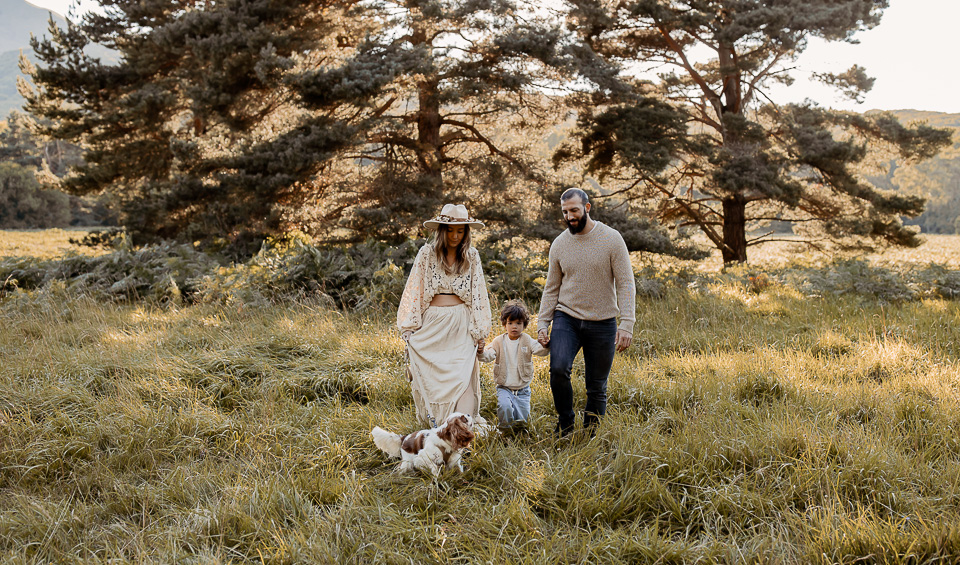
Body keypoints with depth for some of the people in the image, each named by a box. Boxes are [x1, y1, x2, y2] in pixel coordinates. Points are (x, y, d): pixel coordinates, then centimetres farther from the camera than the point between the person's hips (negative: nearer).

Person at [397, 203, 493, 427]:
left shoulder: (471, 256, 7)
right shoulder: (427, 253, 2)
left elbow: (478, 295, 9)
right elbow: (414, 291, 4)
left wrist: (480, 332, 5)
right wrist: (410, 329, 0)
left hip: (461, 327, 0)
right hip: (432, 325, 0)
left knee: (461, 377, -11)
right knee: (431, 377, 1)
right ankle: (435, 426, 14)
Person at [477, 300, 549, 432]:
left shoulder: (527, 341, -3)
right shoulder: (499, 341, -3)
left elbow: (541, 351, -19)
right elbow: (487, 356, -14)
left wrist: (545, 346, -43)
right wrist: (481, 352, -37)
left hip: (523, 389, 1)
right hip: (504, 387, -1)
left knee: (521, 421, -3)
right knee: (504, 407, -30)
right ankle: (505, 429, 0)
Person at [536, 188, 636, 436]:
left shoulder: (612, 239, -6)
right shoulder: (559, 244, 4)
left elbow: (626, 284, -7)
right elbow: (551, 289, 11)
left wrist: (627, 324, -17)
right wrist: (542, 324, 2)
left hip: (602, 323, -1)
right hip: (566, 318, 1)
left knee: (597, 386, 5)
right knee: (558, 368, -23)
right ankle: (565, 423, -1)